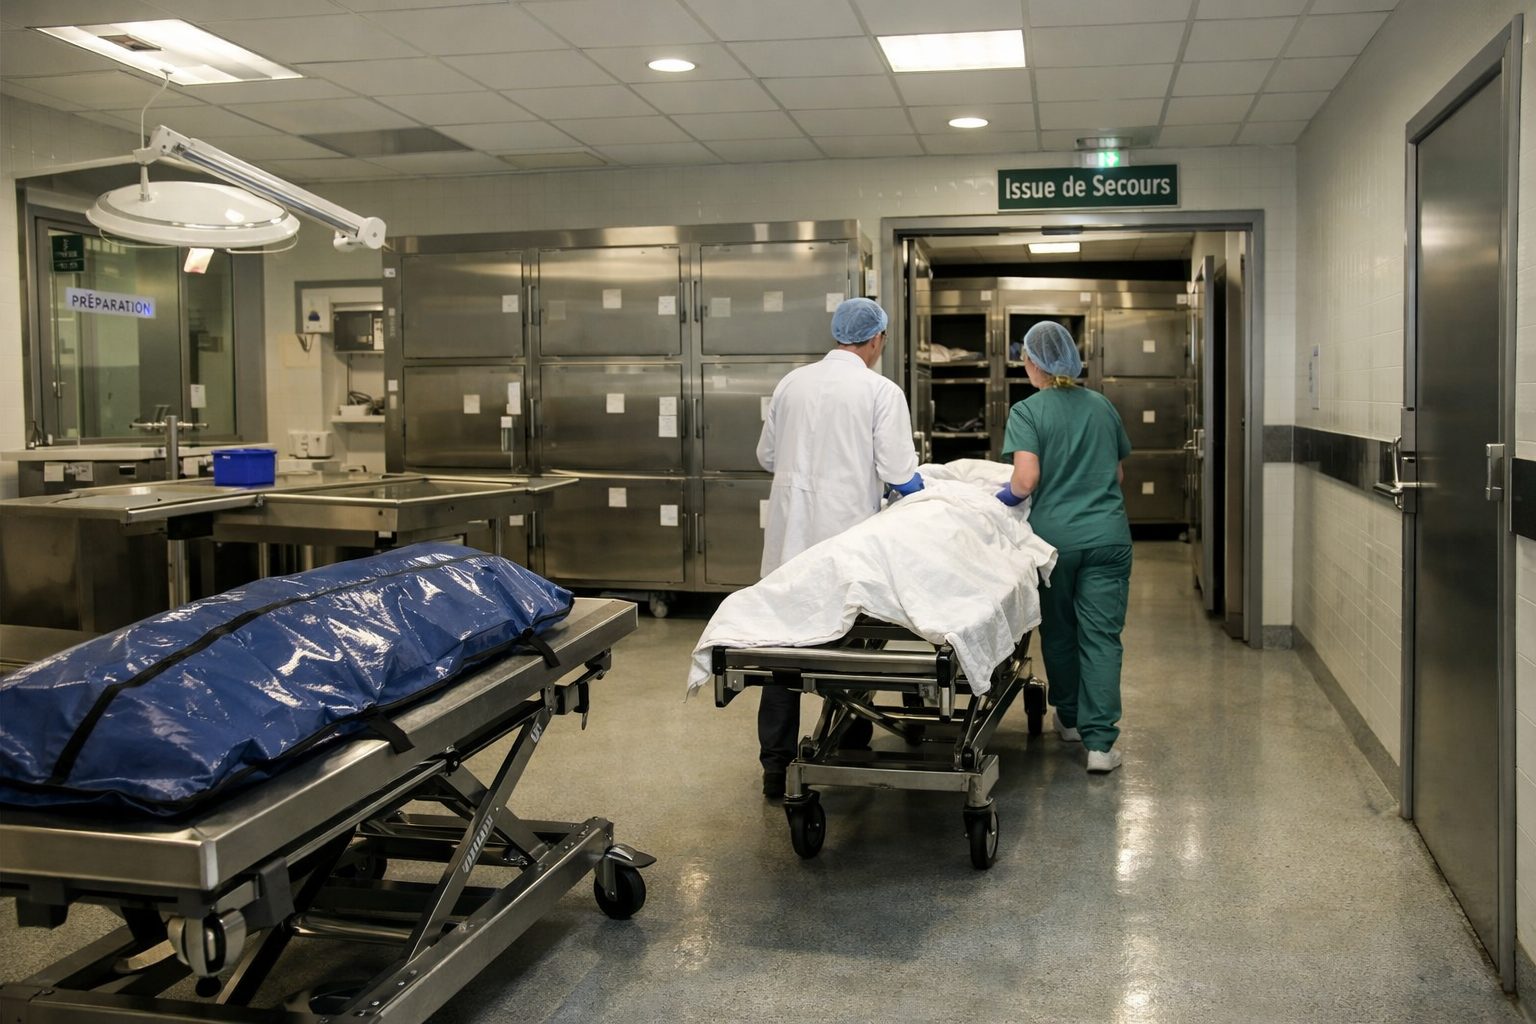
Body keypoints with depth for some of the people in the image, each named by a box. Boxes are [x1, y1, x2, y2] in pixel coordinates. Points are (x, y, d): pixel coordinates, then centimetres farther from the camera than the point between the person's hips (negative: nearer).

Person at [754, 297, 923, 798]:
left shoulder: (791, 383, 8)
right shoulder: (882, 391, -6)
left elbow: (766, 456, 15)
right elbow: (899, 474, -9)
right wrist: (922, 491, 11)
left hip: (789, 539, 4)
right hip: (847, 538, -3)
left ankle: (776, 765, 10)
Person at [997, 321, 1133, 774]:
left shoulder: (1027, 412, -6)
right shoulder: (1102, 405, 10)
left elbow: (1026, 480, -16)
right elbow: (1119, 474, 16)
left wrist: (1005, 494, 4)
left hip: (1054, 536, -2)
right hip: (1108, 535, 3)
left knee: (1059, 632, 16)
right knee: (1101, 637, 0)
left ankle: (1070, 720, 31)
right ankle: (1099, 741, -5)